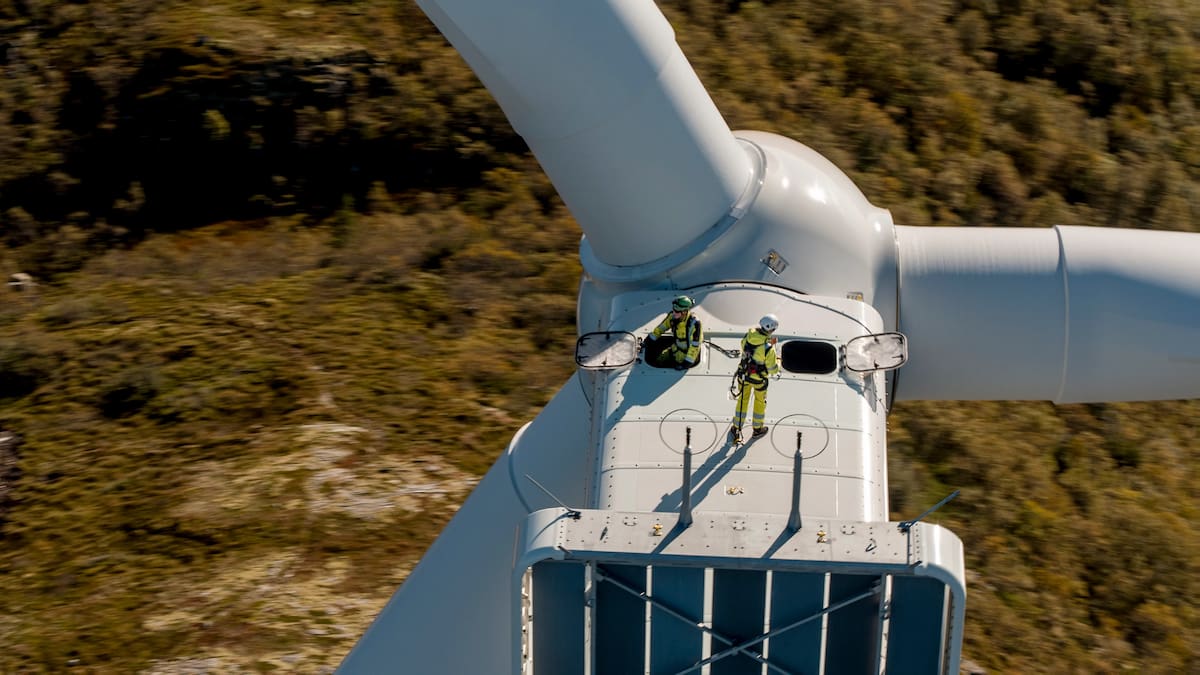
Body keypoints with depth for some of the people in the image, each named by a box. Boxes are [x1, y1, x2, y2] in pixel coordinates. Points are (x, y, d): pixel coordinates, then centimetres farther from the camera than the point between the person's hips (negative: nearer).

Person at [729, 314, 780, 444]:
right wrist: (778, 361, 3)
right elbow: (773, 370, -21)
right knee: (760, 402, 23)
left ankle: (736, 430, 29)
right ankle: (757, 429, 41)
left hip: (744, 374, 4)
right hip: (759, 379, -4)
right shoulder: (768, 349, -32)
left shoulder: (748, 336, -17)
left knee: (743, 400, 22)